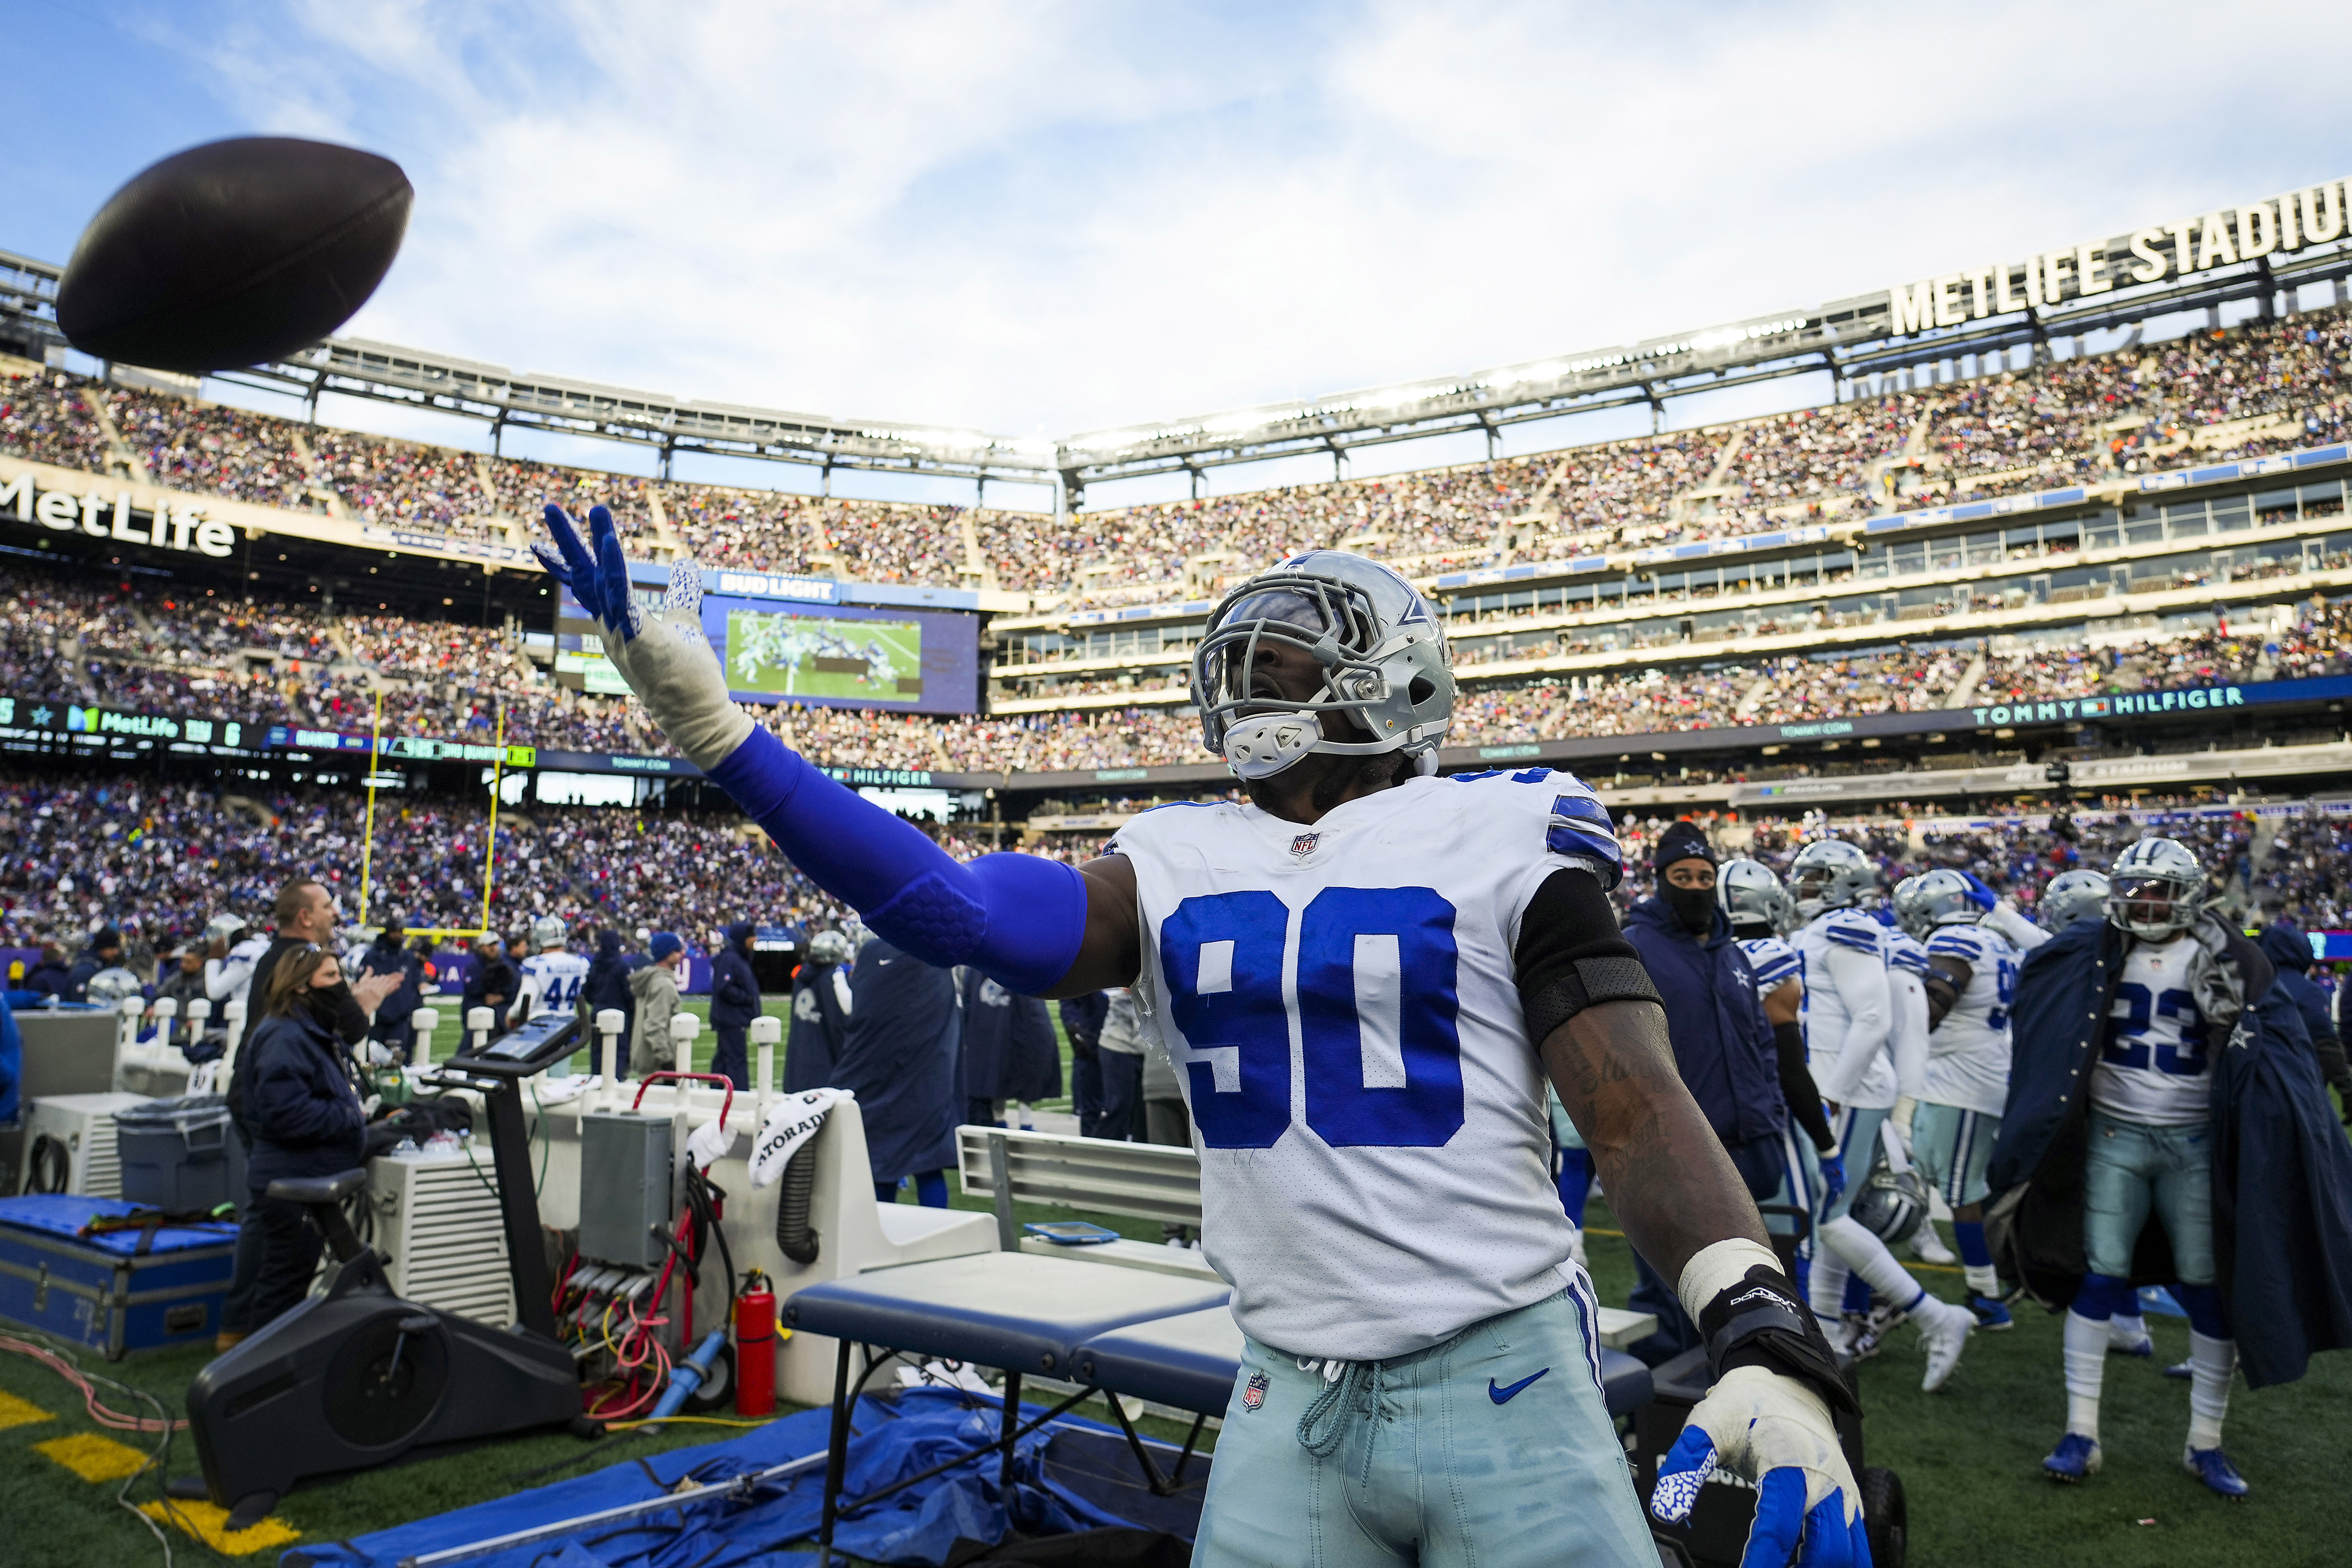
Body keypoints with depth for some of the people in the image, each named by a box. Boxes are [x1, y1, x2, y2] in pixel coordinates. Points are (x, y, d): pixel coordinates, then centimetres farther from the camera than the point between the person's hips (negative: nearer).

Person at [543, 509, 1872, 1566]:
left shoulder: (1496, 843, -4)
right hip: (1288, 1402, 3)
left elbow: (1641, 1112, -9)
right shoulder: (1181, 867, 5)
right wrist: (710, 727, -15)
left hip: (1501, 1386, -3)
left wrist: (1766, 1343, -25)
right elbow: (953, 907, -10)